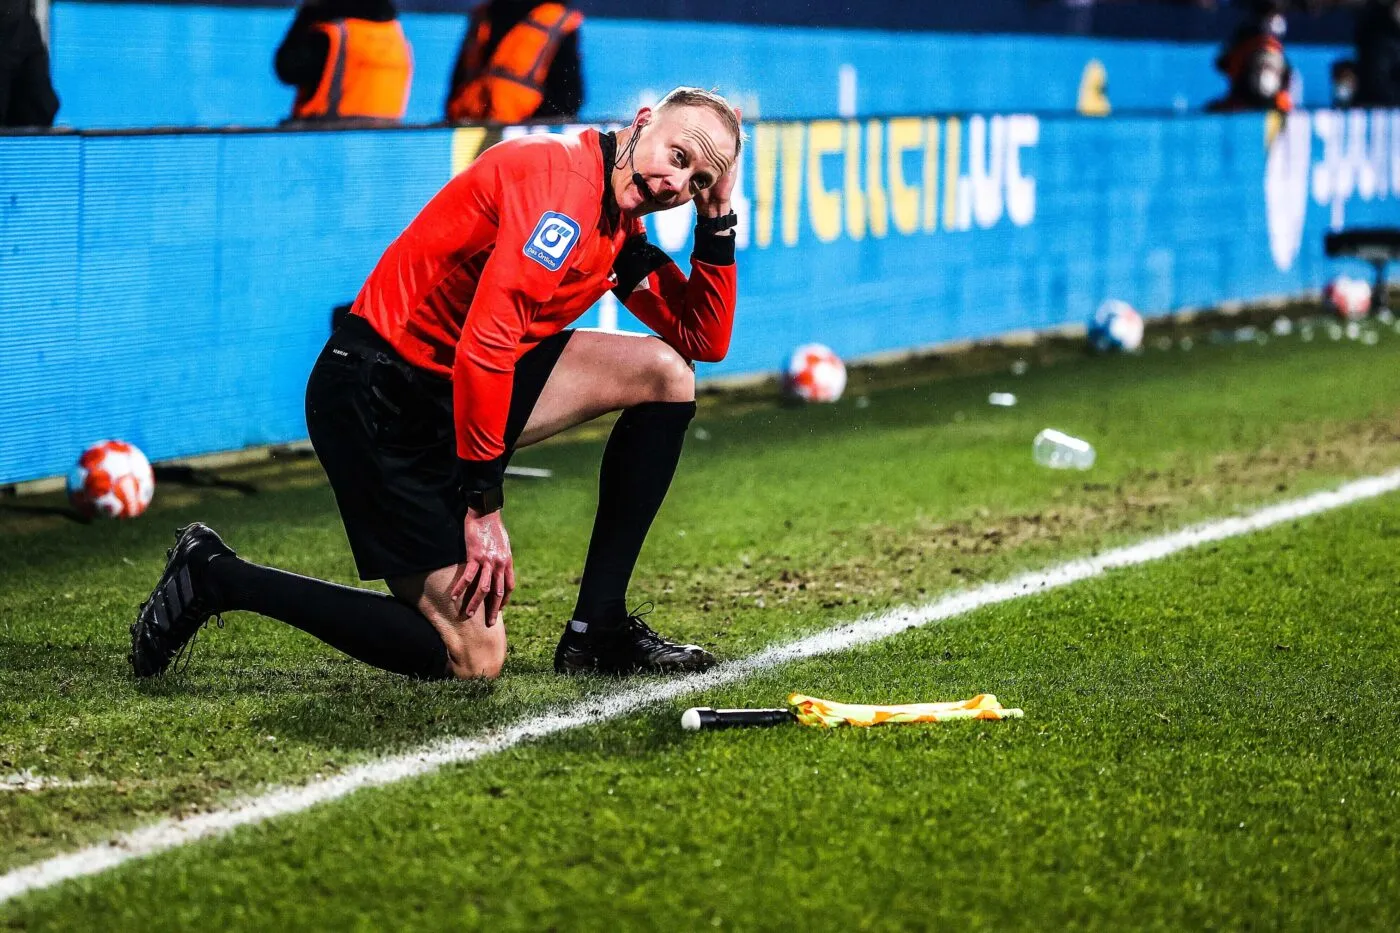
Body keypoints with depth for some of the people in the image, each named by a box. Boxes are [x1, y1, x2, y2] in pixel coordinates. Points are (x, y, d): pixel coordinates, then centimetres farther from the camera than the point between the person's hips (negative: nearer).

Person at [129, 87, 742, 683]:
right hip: (376, 404, -10)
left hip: (463, 387, 10)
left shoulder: (622, 229, 11)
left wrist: (716, 221, 5)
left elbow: (704, 340, 17)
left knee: (666, 374, 1)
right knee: (472, 660, -12)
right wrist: (483, 505, -25)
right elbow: (483, 347, -28)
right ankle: (216, 576, -2)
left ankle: (598, 628, 5)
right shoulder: (559, 177, -20)